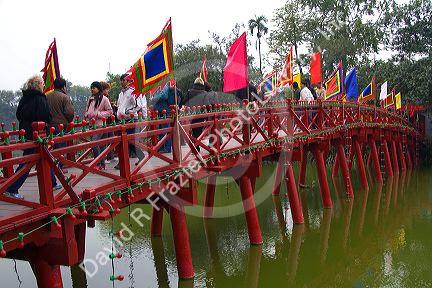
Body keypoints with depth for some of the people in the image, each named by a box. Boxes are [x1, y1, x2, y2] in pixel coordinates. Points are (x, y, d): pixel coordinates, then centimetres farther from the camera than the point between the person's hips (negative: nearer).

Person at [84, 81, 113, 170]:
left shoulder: (104, 99, -4)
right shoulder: (90, 99, 15)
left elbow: (110, 111, -5)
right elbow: (87, 110, 26)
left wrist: (98, 114, -14)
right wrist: (87, 114, 3)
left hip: (100, 124, -7)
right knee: (98, 144, 8)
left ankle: (98, 163, -8)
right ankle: (102, 164, 16)